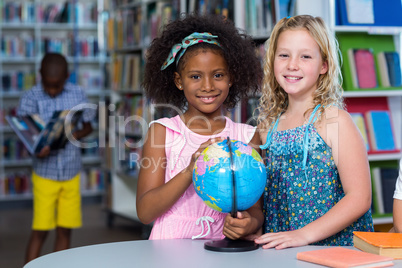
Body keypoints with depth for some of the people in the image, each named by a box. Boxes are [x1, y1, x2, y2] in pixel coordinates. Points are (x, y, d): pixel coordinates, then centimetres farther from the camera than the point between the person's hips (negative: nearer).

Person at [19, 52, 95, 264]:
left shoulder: (77, 94, -2)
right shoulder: (31, 98, -8)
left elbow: (88, 126, 7)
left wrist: (75, 134, -15)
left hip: (71, 172, 3)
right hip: (45, 173, -2)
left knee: (65, 230, 9)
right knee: (40, 230, -2)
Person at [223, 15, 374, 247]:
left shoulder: (334, 119, -6)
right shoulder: (269, 126, 9)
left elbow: (360, 198, -10)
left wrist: (304, 234, -17)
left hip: (332, 246, -3)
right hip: (279, 254, 3)